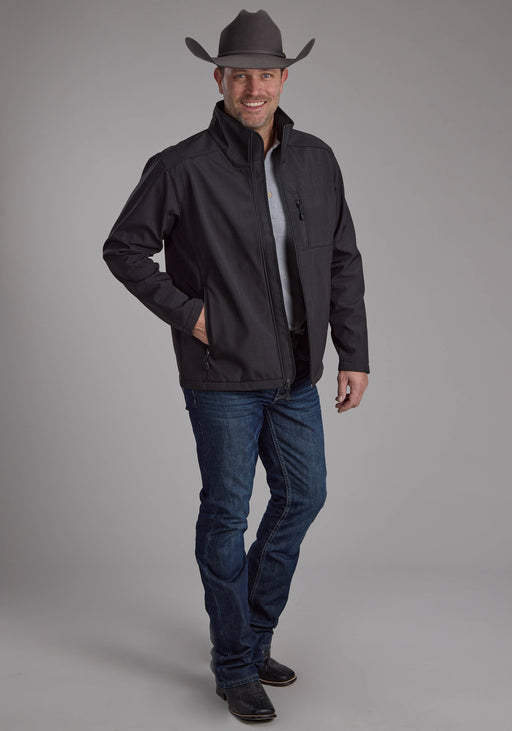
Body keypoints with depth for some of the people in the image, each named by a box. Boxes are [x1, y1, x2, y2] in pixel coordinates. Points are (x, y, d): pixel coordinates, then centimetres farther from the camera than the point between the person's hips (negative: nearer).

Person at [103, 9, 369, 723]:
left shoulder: (316, 161, 4)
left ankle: (254, 631, 36)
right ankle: (235, 664, 22)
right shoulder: (184, 167, -10)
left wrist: (354, 355, 4)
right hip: (224, 377, -5)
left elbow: (344, 263, 8)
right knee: (227, 515, 4)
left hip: (297, 374, 6)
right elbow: (124, 248, -3)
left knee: (303, 496, 14)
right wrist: (185, 311, -10)